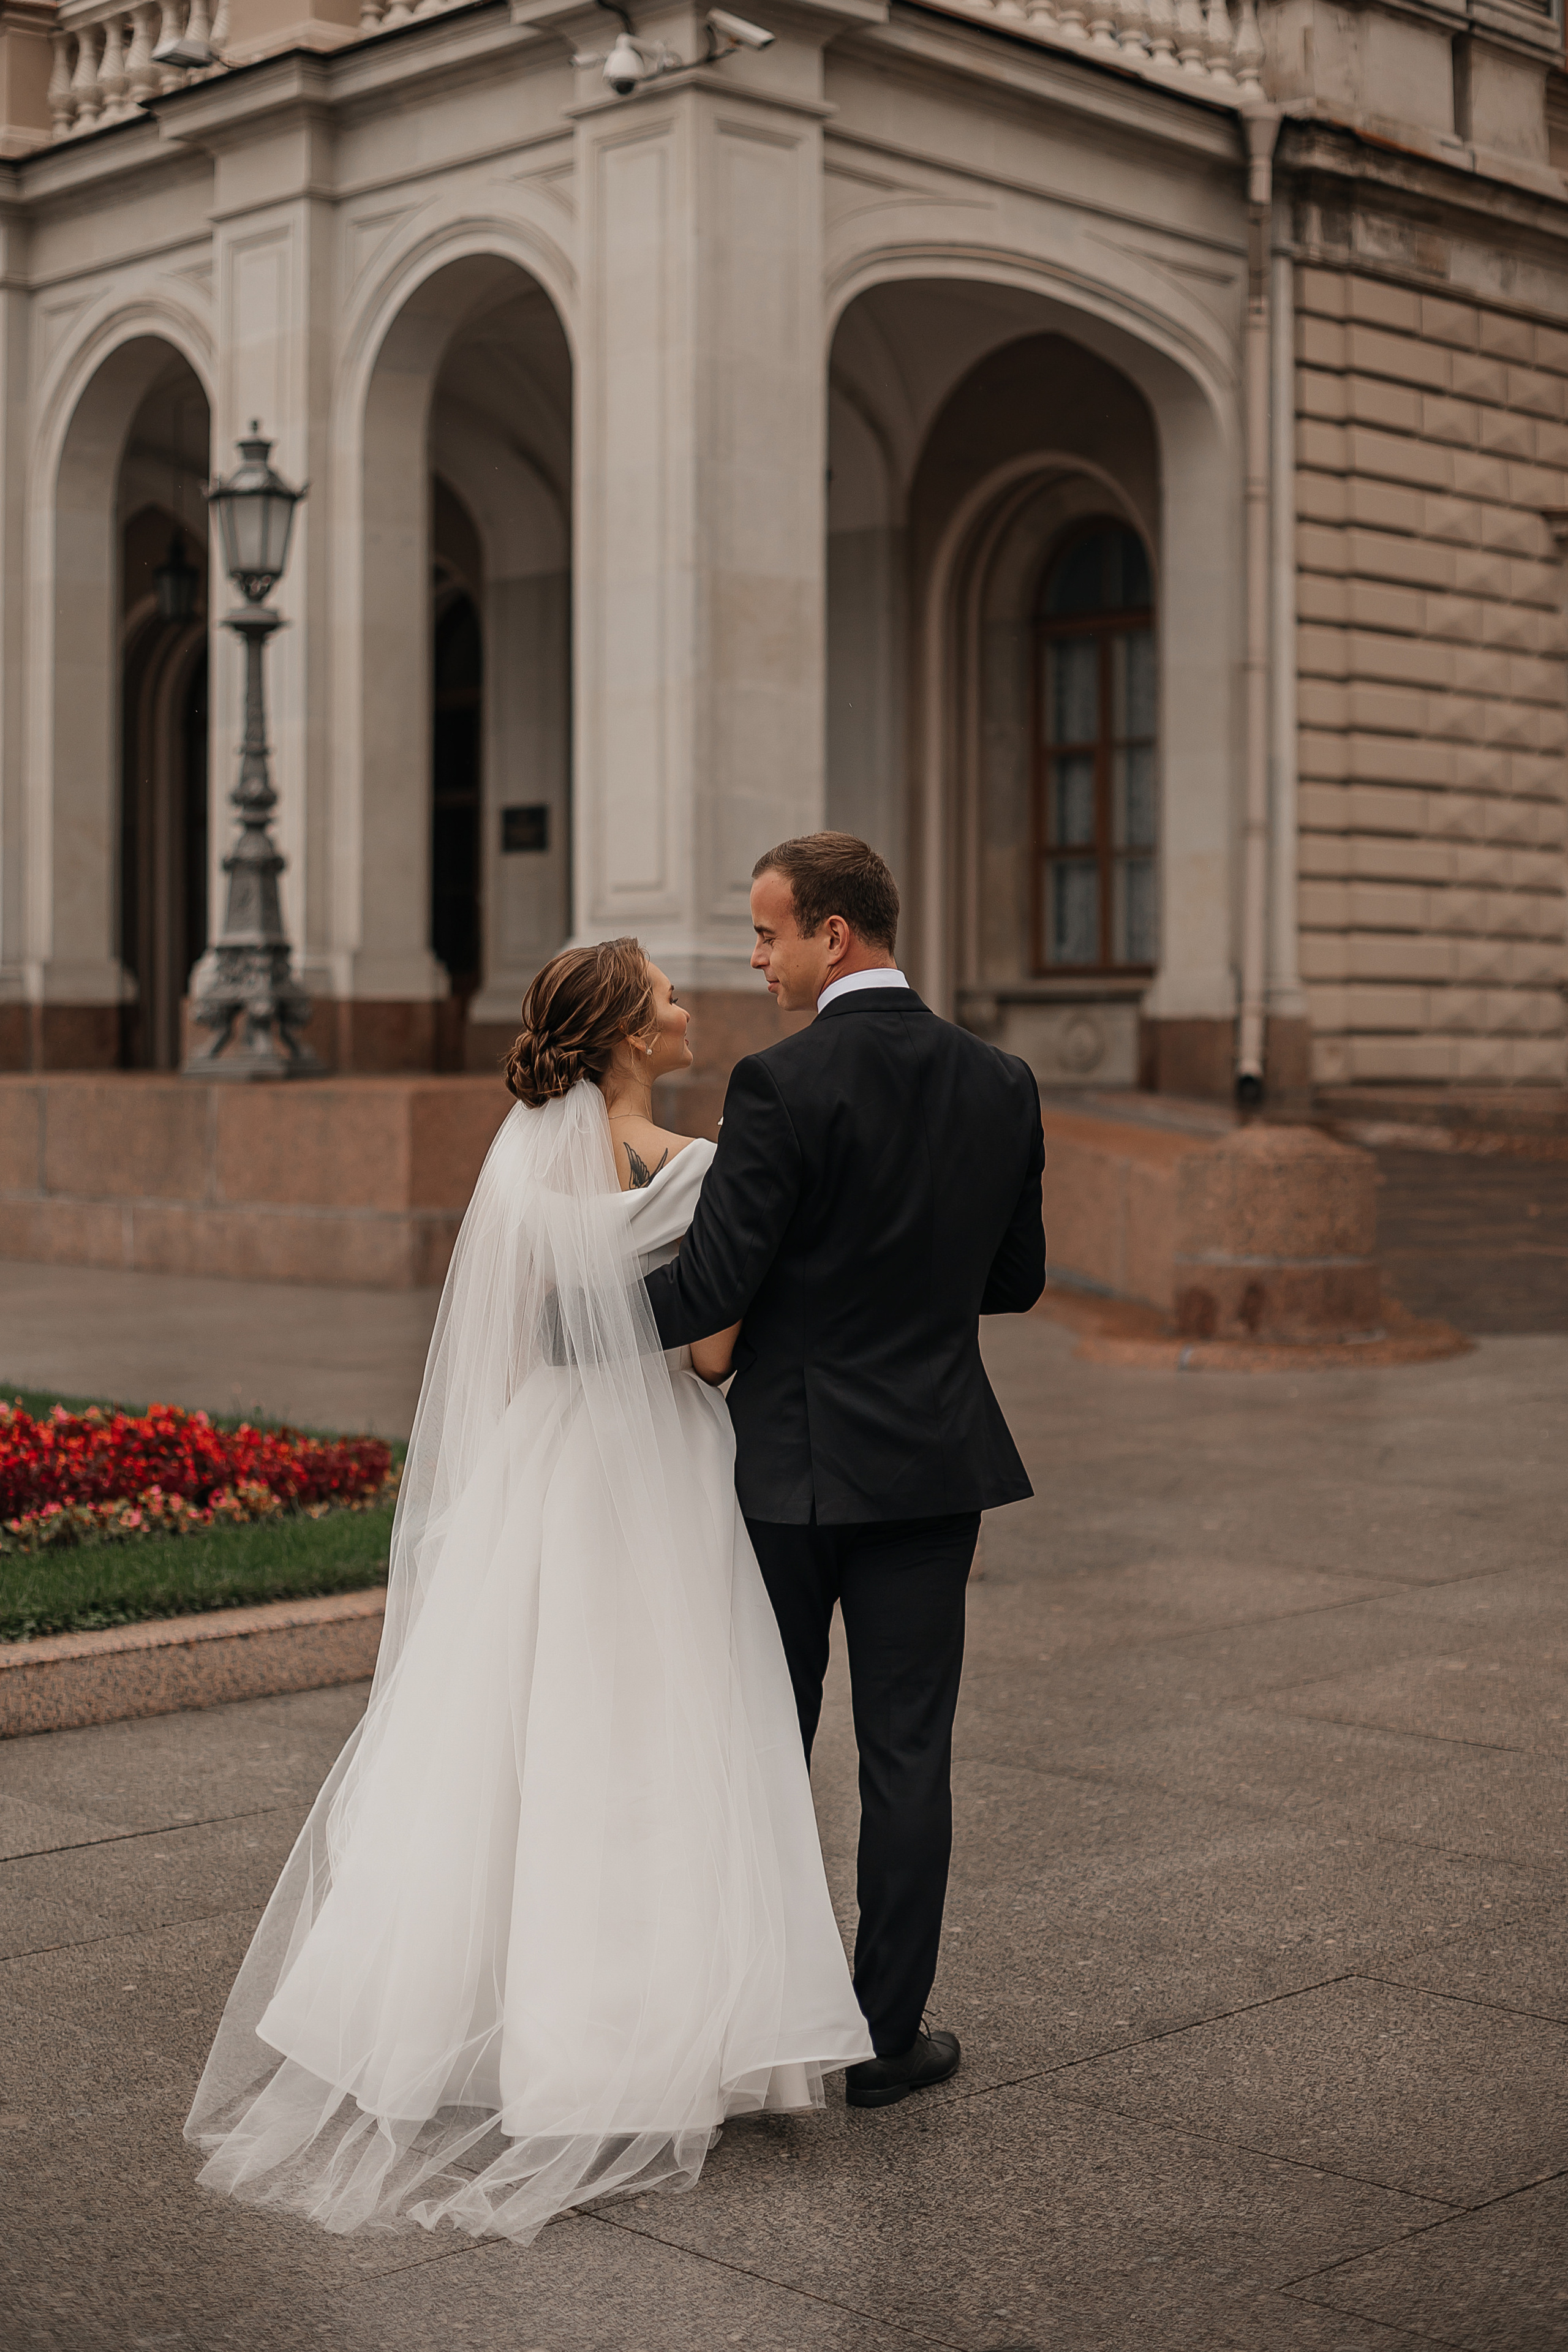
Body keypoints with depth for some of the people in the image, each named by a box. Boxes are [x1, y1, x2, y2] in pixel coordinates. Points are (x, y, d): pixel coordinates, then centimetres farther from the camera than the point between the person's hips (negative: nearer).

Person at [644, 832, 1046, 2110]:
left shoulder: (784, 1083, -15)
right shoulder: (1001, 1082, 1)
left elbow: (710, 1287, -16)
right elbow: (1018, 1280, 8)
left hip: (791, 1463, -3)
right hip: (933, 1460, 4)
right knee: (908, 1754, 9)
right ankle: (888, 2031, 15)